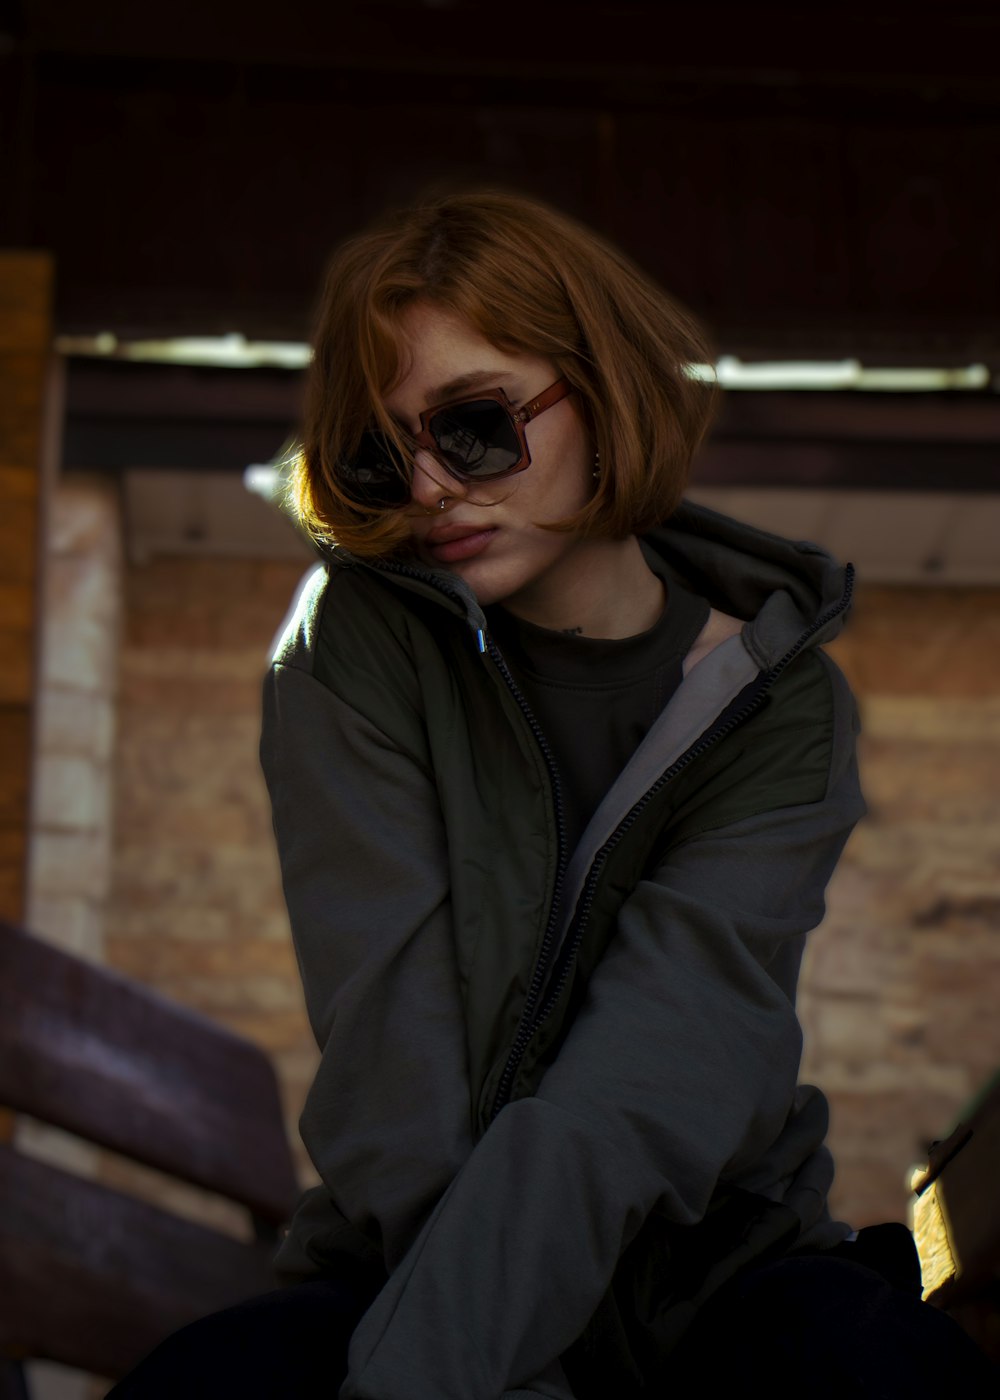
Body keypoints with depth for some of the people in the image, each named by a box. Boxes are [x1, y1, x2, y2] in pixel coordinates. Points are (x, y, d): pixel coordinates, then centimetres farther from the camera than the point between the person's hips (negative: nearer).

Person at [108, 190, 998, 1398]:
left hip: (703, 1253, -1)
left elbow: (647, 1080, -20)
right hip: (415, 1247, 1)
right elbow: (391, 1032, -15)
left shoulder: (777, 700, -4)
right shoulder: (354, 646, -4)